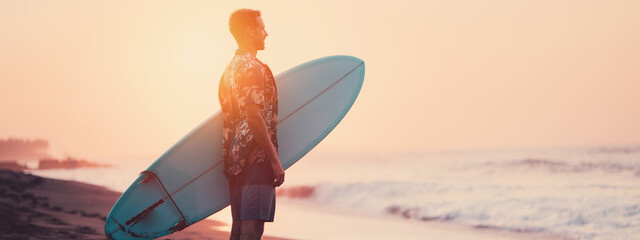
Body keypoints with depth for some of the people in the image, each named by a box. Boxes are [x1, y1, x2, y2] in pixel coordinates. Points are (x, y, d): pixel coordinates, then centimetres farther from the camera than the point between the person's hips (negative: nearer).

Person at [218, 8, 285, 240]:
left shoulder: (230, 69, 19)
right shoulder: (253, 68, -11)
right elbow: (254, 118, -20)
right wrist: (275, 160, -18)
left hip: (235, 159, 10)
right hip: (257, 159, -10)